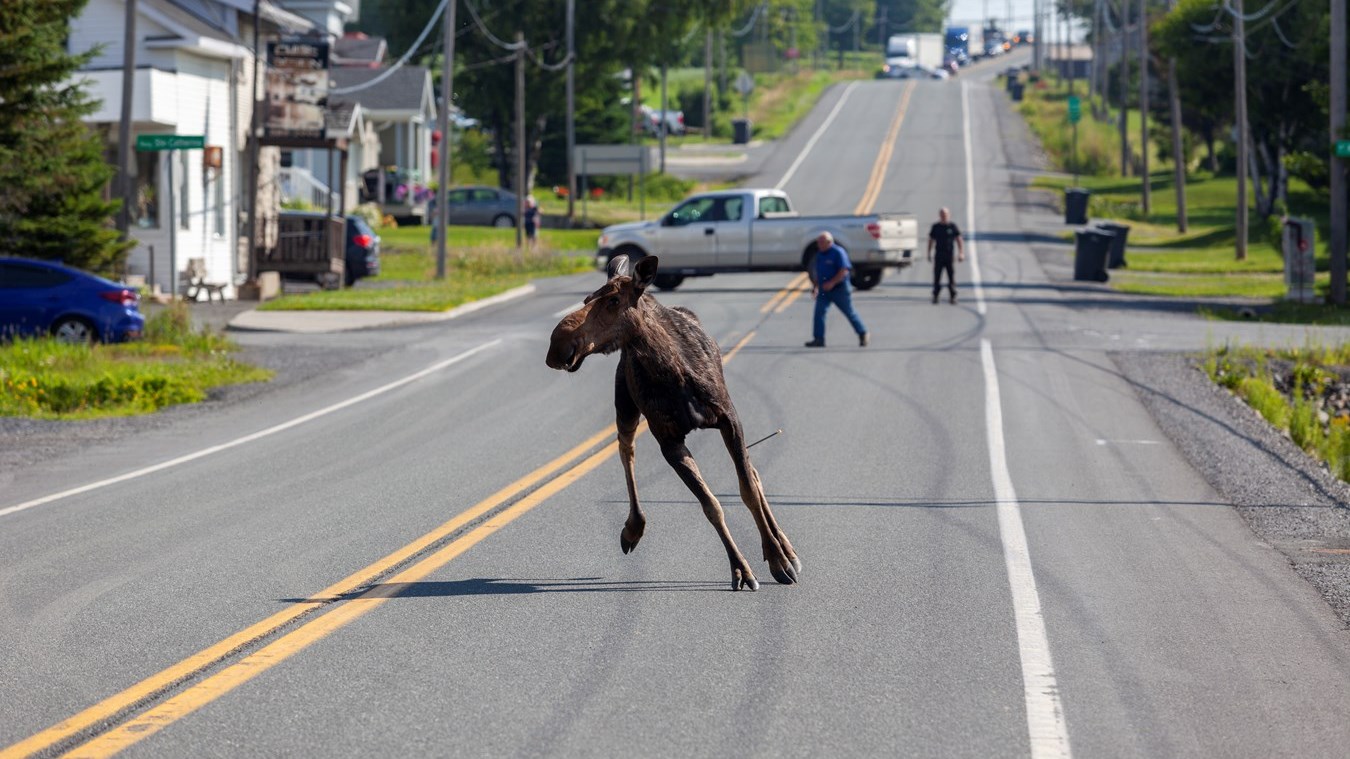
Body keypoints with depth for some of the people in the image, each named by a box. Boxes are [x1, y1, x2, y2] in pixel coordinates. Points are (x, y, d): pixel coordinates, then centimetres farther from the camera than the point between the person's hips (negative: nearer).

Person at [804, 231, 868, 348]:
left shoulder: (838, 253, -14)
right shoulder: (819, 254, 9)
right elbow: (817, 272, 20)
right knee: (819, 311, -9)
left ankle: (863, 334, 24)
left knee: (850, 312, 7)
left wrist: (832, 283, -26)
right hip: (824, 290, 6)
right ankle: (818, 339, -10)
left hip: (840, 289, -6)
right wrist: (815, 286, 14)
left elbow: (844, 271, -20)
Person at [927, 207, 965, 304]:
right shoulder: (936, 227, 5)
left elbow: (959, 240, 3)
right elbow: (931, 240, 13)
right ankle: (935, 295, 9)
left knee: (951, 276, -1)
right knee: (937, 276, 1)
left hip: (950, 255, -1)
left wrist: (961, 253, -6)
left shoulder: (952, 227, 1)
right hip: (939, 255, 1)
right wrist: (929, 253, 11)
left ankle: (953, 296, 6)